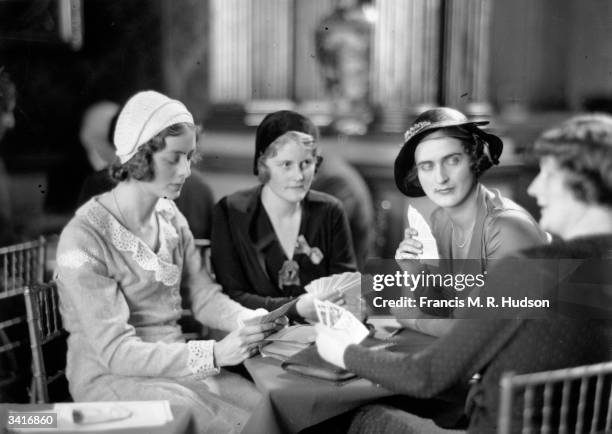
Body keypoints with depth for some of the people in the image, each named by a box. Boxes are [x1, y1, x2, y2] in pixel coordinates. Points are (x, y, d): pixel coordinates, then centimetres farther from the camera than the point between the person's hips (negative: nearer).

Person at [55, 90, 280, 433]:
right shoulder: (85, 238, -19)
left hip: (176, 363, 6)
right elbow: (114, 350, -22)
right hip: (111, 377, -6)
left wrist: (252, 321, -14)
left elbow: (205, 296, 7)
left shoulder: (171, 218, 3)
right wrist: (214, 354, -31)